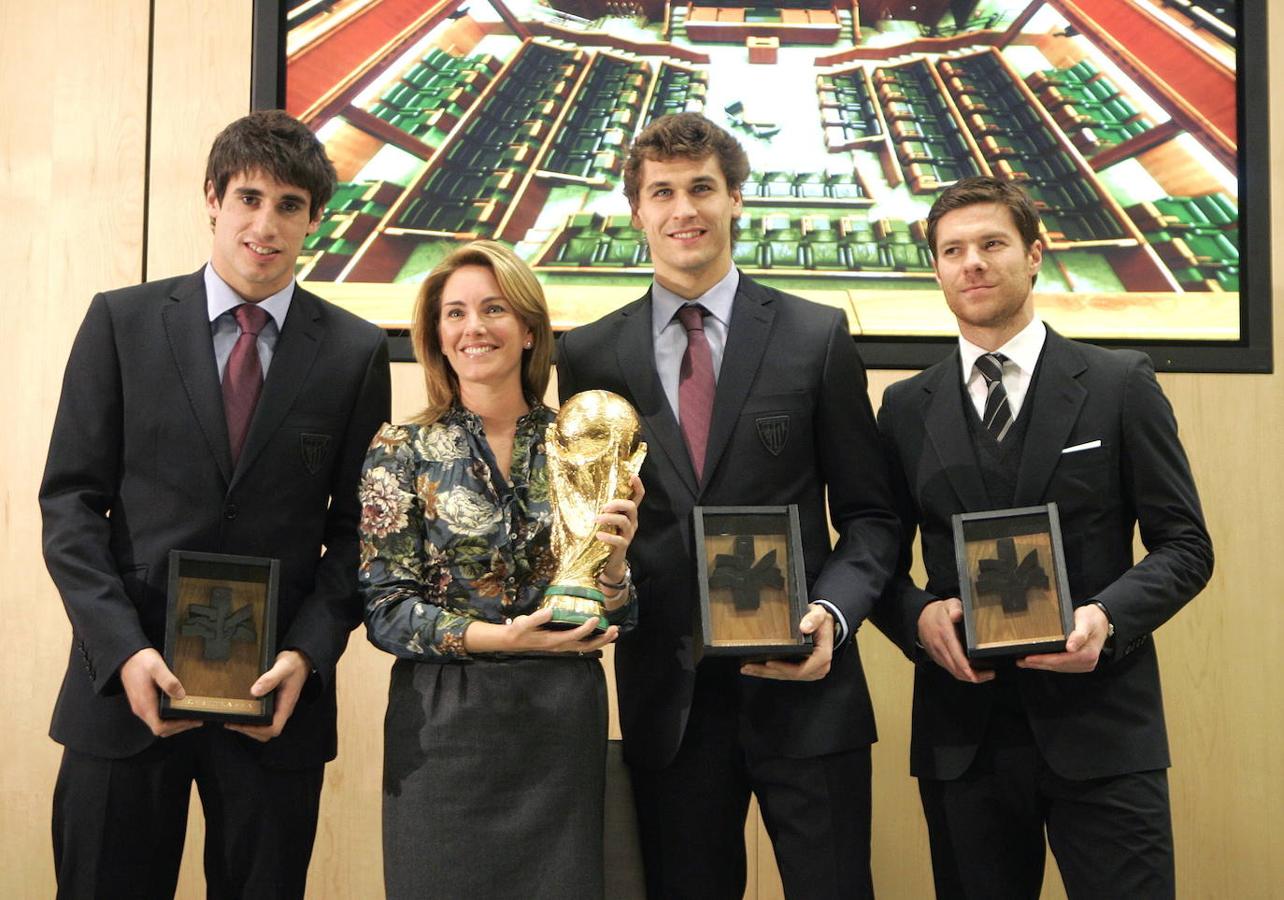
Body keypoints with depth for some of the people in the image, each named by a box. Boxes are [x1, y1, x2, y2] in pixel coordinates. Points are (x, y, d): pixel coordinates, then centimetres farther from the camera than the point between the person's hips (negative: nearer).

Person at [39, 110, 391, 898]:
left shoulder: (356, 352, 2)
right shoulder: (122, 322, 2)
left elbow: (357, 526, 4)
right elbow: (71, 499, 0)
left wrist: (308, 654, -9)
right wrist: (124, 651, -10)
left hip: (277, 695, 0)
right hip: (128, 685, 0)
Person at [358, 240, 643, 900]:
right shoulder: (403, 450, -1)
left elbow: (615, 620, 6)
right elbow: (384, 610, -5)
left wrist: (612, 562, -14)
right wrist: (497, 637, -18)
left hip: (564, 722, 2)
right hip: (444, 723, -2)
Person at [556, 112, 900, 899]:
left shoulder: (817, 337, 1)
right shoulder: (590, 356, 5)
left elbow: (869, 515, 3)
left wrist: (834, 612, -14)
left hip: (804, 684, -1)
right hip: (665, 701, 2)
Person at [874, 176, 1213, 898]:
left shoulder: (1121, 384, 2)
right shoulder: (906, 409, 8)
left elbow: (1185, 544, 2)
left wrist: (1108, 616, -16)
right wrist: (920, 616, -10)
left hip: (1099, 729, -2)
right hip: (962, 735, 2)